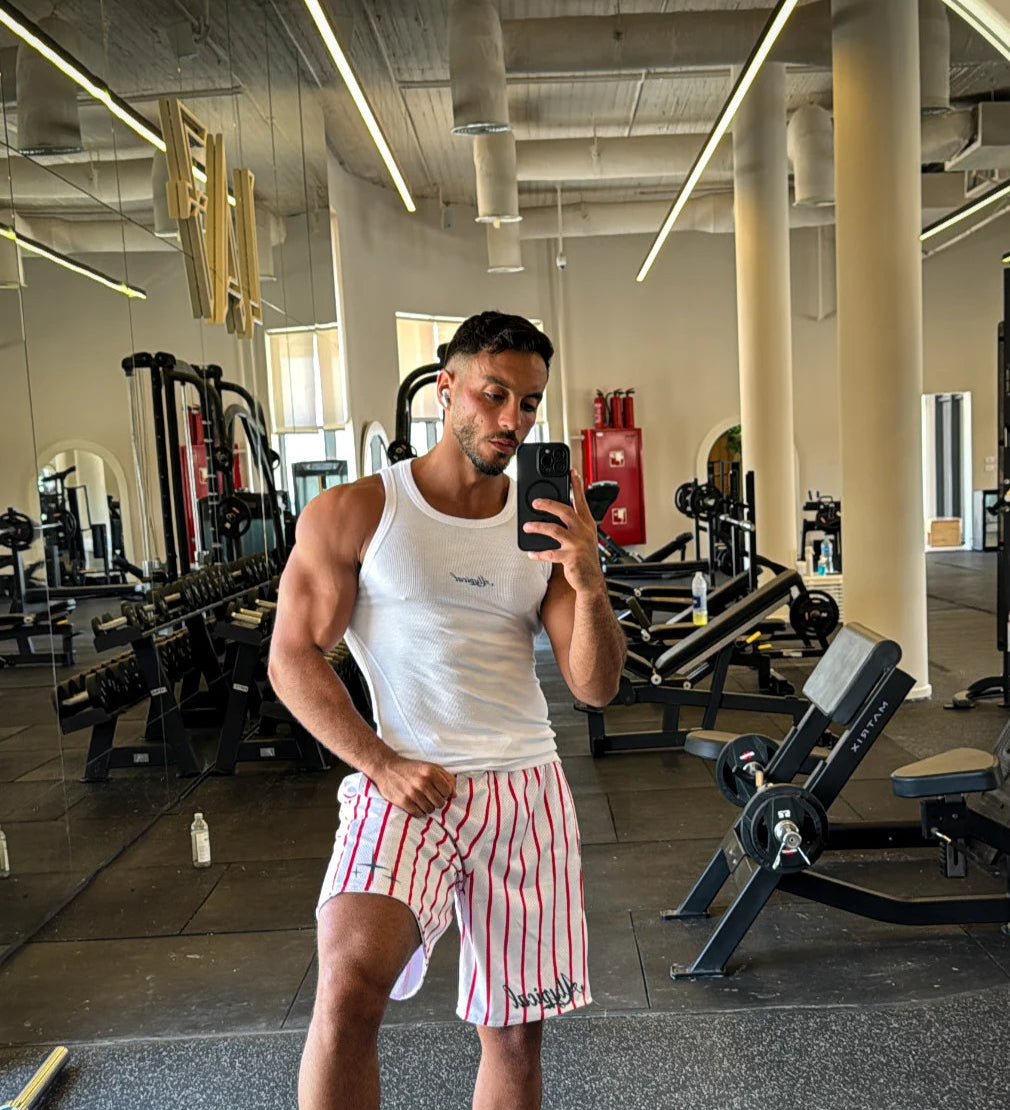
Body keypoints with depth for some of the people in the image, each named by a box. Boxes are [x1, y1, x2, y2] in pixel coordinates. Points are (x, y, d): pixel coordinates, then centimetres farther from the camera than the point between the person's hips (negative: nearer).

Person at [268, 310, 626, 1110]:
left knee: (515, 1036, 11)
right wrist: (381, 764, -13)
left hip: (527, 789, 4)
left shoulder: (546, 528, 7)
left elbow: (597, 688, 3)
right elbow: (293, 659, -1)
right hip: (409, 785, -3)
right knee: (350, 989, -27)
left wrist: (590, 585, -16)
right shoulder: (354, 513, -1)